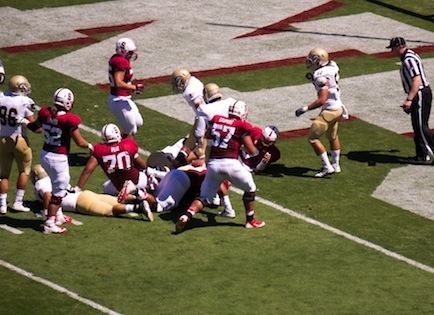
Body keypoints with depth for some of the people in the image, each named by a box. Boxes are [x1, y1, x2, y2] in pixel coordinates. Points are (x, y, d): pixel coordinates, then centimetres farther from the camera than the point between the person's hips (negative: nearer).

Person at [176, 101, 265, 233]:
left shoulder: (216, 120, 11)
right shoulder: (242, 126, 1)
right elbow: (251, 151, 2)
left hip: (213, 164, 4)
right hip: (230, 163, -4)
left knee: (205, 197, 11)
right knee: (250, 188, 21)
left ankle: (186, 216, -13)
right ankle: (250, 220, 27)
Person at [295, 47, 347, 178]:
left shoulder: (321, 76, -26)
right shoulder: (332, 66, -1)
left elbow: (322, 100, -29)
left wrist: (305, 109, -24)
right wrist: (313, 79, 9)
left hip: (329, 111, -9)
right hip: (338, 107, 9)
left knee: (313, 138, 0)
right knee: (332, 137, 27)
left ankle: (327, 167, 4)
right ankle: (335, 165, 41)